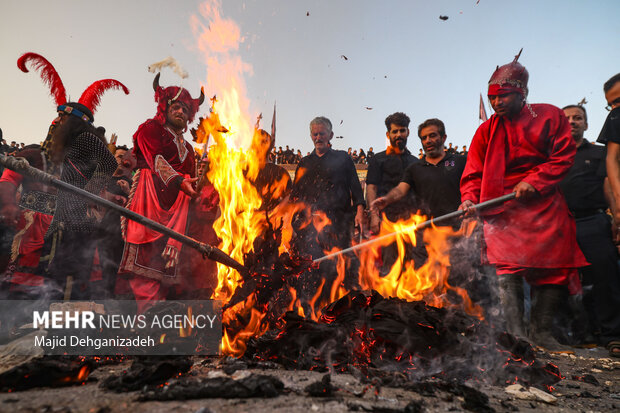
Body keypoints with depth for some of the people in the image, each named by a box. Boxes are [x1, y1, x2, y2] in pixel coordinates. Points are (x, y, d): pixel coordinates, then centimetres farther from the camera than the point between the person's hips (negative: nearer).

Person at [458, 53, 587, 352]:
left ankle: (540, 332, 17)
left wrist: (533, 181, -13)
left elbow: (563, 157, 1)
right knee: (507, 270, -14)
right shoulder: (487, 131, 6)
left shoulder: (550, 116, 4)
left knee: (557, 271, 2)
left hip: (545, 206, 1)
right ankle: (516, 335, -11)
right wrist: (470, 200, -15)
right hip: (501, 210, -1)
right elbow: (474, 173, 4)